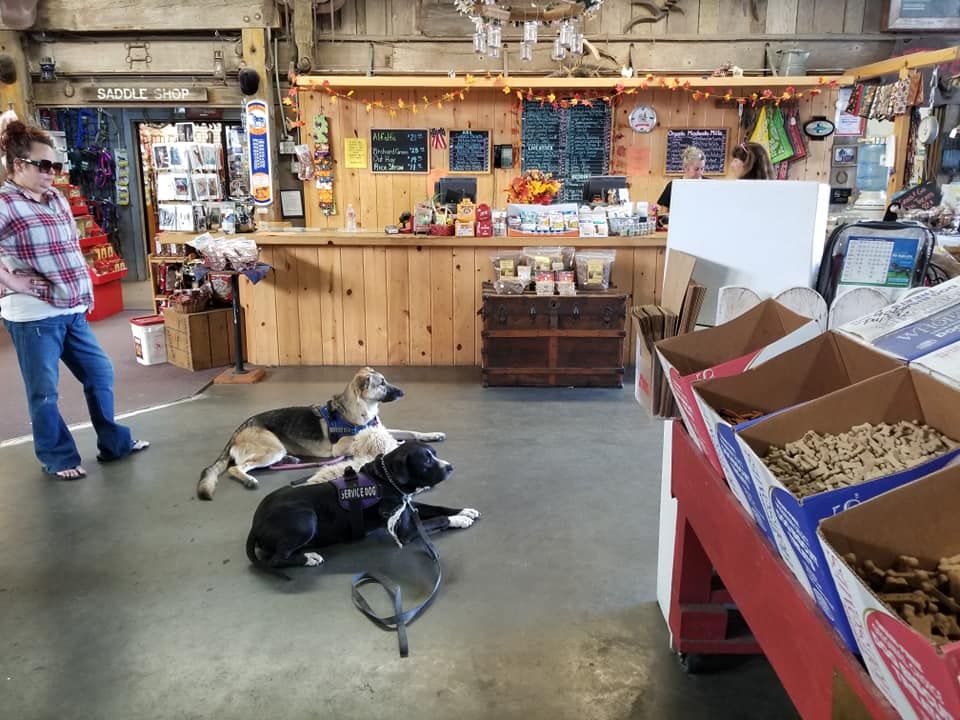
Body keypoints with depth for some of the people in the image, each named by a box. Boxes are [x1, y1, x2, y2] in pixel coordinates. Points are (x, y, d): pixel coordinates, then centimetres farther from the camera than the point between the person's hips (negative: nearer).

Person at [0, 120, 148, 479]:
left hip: (72, 310, 8)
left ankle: (114, 443, 29)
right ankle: (58, 459, 20)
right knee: (45, 391, 5)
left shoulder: (57, 199, 13)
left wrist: (84, 291, 13)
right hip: (33, 315, -8)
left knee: (100, 373, 14)